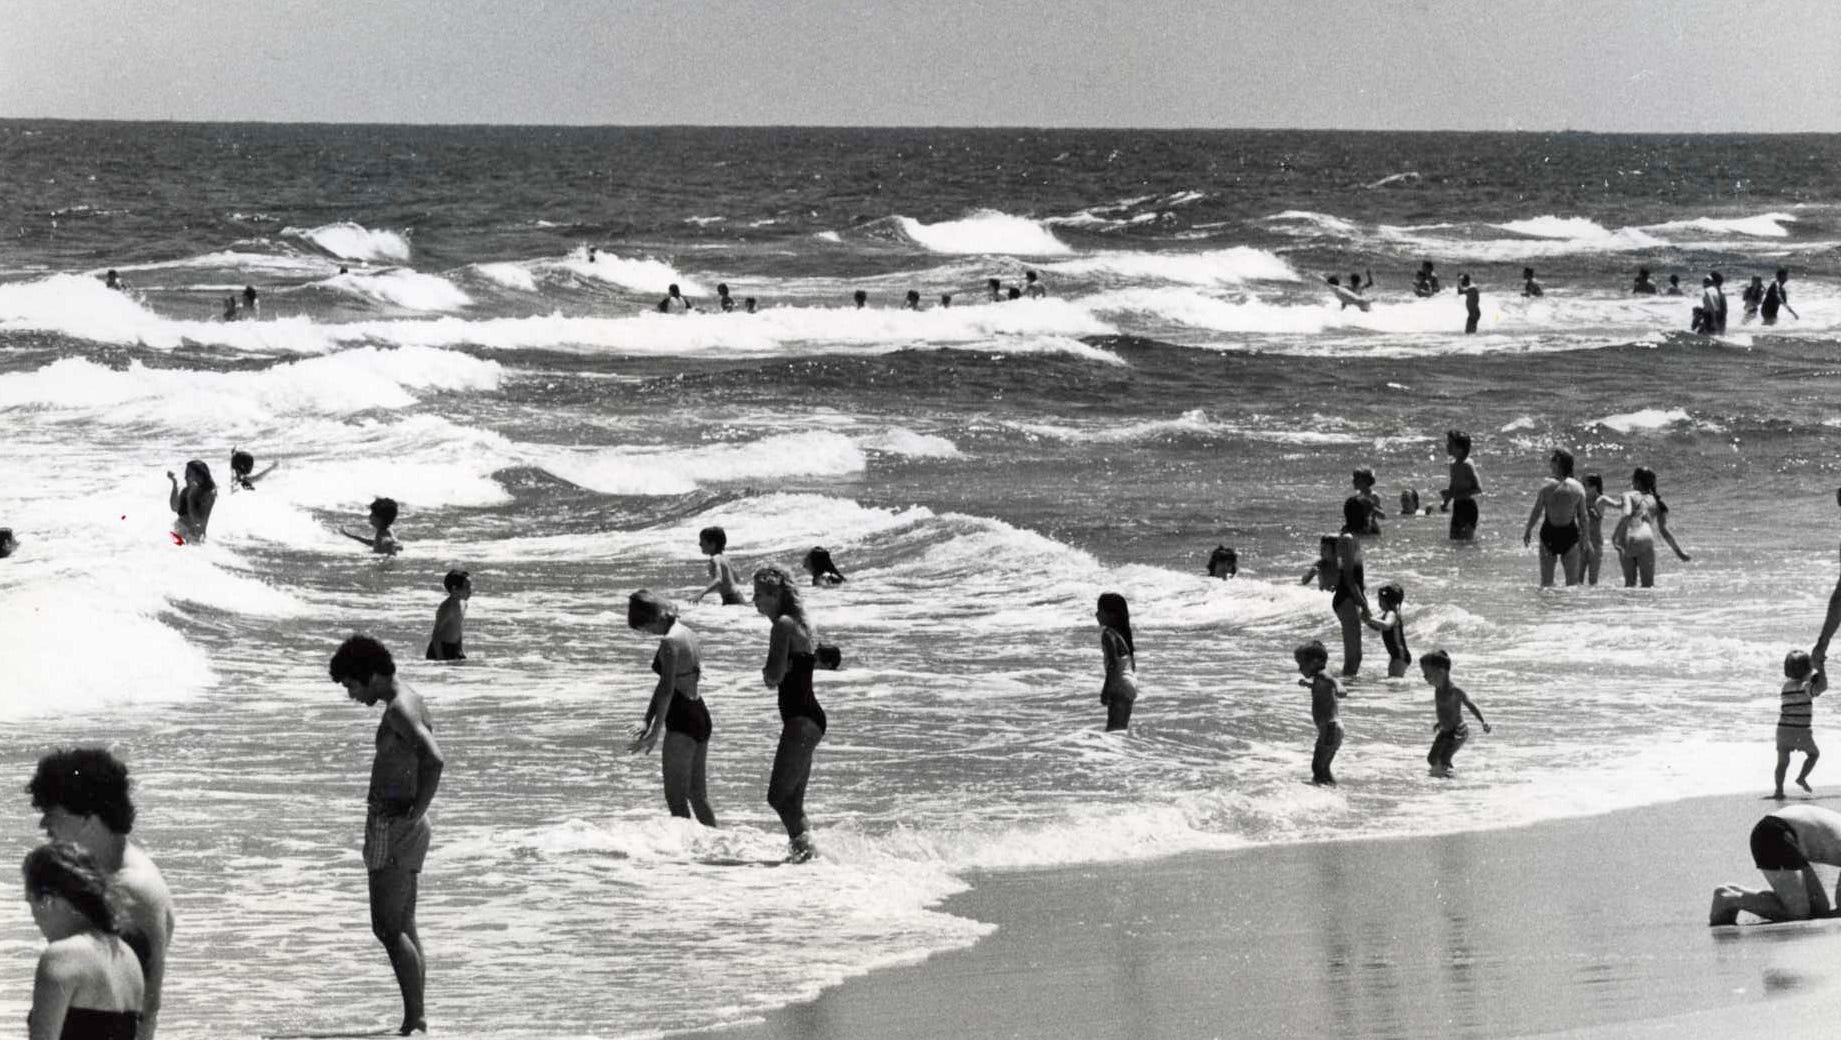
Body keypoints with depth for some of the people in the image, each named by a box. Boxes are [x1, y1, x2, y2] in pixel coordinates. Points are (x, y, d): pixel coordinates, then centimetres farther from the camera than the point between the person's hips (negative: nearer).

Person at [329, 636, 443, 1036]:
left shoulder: (399, 709, -17)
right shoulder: (411, 701, 14)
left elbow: (435, 759, -32)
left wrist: (415, 814, -22)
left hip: (393, 827, -10)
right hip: (403, 827, 10)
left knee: (388, 929, -10)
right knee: (404, 928, 11)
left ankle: (415, 1020, -12)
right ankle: (415, 1022, 11)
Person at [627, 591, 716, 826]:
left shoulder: (670, 642, -17)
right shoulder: (687, 634, 13)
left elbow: (667, 690, -21)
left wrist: (655, 732, -20)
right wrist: (647, 721, 20)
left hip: (683, 720, -10)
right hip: (701, 716, 10)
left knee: (676, 798, -6)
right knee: (698, 795, 16)